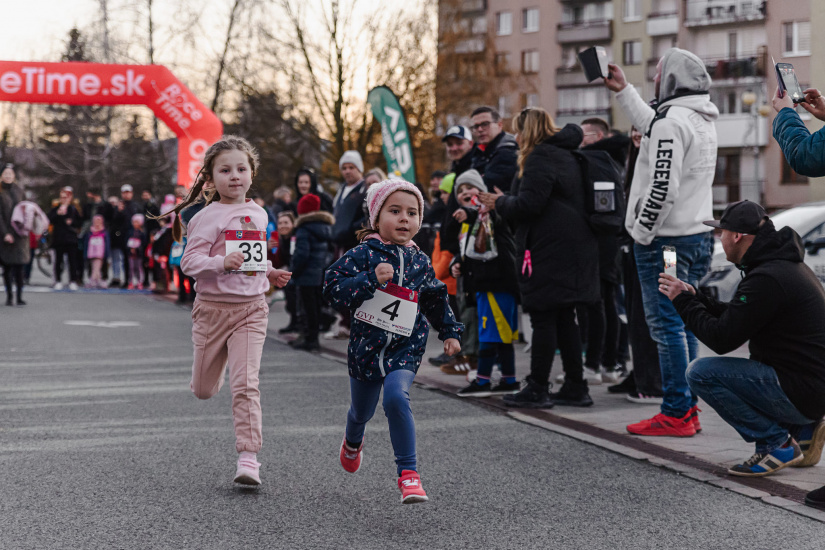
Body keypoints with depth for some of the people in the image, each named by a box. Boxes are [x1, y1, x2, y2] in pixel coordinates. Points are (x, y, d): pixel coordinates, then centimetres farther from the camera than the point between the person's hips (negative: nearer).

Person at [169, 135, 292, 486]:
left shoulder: (258, 214, 9)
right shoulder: (208, 217, -8)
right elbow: (189, 262, -16)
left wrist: (270, 274, 11)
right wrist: (223, 262, -31)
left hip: (250, 309, 2)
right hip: (212, 307, -2)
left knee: (246, 384, -12)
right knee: (204, 390, 11)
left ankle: (248, 457, -11)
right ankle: (212, 373, 48)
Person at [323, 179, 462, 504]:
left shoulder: (420, 262, 4)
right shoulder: (364, 255, -9)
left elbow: (436, 300, 19)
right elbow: (332, 289, -17)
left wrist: (450, 332, 19)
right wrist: (370, 279, -26)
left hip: (405, 347, 0)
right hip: (366, 345, 0)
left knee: (396, 397, -26)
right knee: (362, 411, 18)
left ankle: (408, 472, -19)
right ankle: (353, 442, 56)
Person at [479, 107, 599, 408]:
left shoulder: (540, 157, -11)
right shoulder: (566, 155, 18)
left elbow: (528, 204, -19)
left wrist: (500, 202, 0)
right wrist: (504, 203, 20)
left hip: (549, 250, -9)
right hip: (574, 248, 9)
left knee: (543, 318, -5)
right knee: (564, 318, 12)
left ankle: (537, 389, -1)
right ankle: (575, 387, 14)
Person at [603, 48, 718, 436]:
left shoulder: (671, 122, -17)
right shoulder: (701, 119, 14)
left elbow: (663, 188, -23)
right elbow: (651, 126, 33)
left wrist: (641, 233, -14)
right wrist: (622, 91, 38)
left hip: (664, 240, -9)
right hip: (697, 234, 9)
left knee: (666, 326, -5)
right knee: (684, 324, 13)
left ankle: (676, 414, -3)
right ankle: (688, 408, 18)